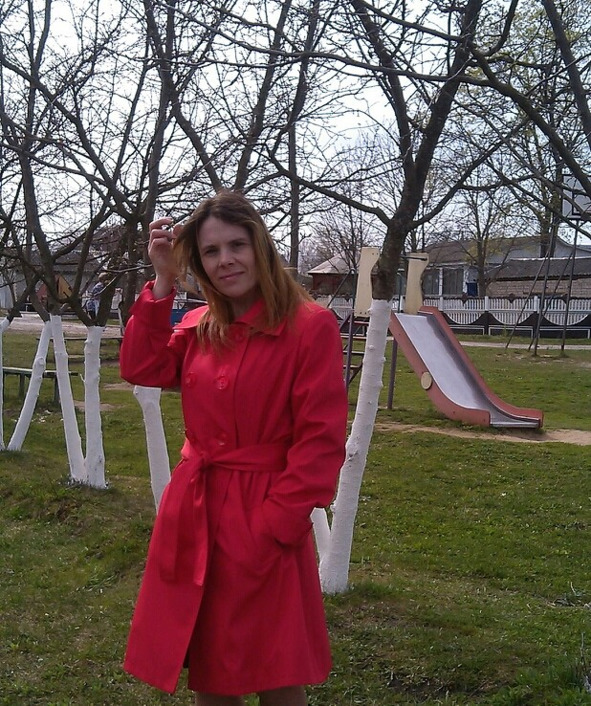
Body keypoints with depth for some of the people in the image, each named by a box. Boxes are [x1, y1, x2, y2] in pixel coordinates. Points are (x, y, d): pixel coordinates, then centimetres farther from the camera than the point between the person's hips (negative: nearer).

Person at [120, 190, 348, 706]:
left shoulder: (312, 325, -11)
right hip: (194, 515, 6)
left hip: (265, 522, -6)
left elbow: (321, 439, -14)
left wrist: (274, 524, -16)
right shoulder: (199, 326, 11)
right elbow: (142, 368, -4)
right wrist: (163, 284, -4)